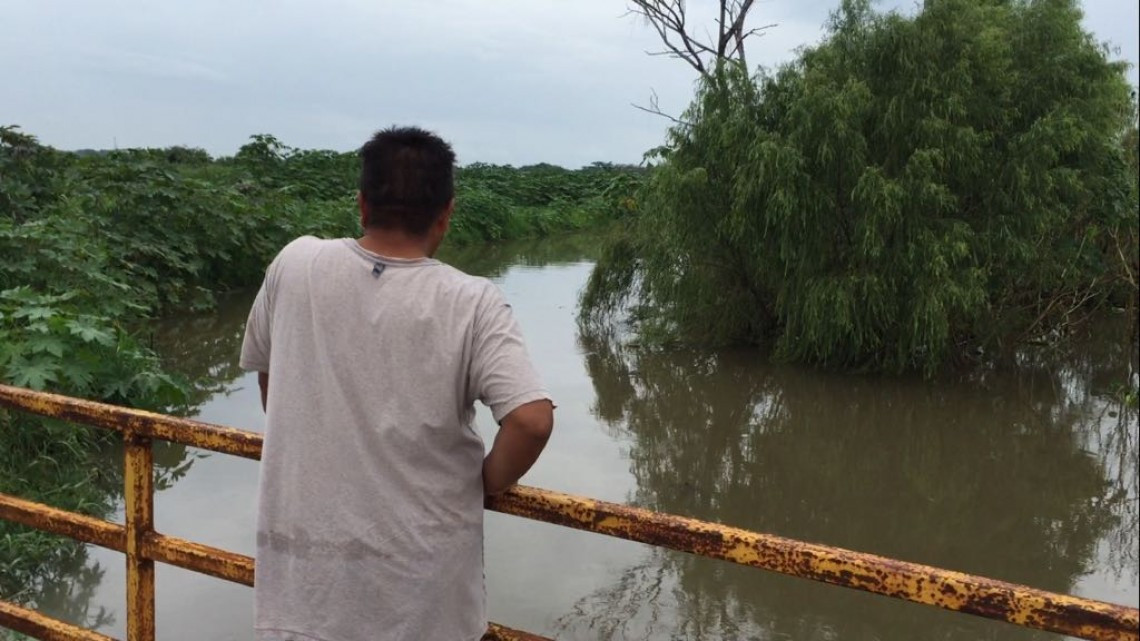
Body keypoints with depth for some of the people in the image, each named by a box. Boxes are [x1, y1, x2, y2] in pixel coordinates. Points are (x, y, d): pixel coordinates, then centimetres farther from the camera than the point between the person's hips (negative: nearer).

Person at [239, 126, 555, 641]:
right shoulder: (471, 303, -17)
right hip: (421, 575, -2)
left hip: (302, 566, 2)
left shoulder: (294, 266, -7)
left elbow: (266, 371, 8)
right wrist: (485, 483, -4)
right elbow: (531, 421, -23)